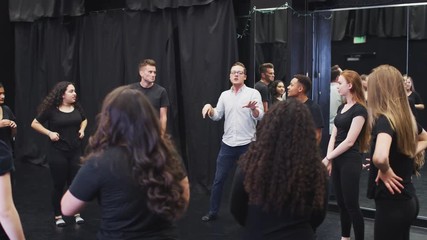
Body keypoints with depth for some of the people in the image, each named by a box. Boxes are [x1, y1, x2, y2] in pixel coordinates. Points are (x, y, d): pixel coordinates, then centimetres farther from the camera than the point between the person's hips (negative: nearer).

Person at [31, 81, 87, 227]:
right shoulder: (51, 110, -11)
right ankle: (58, 216, 21)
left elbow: (84, 120, 21)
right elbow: (34, 124, -4)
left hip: (75, 151, 4)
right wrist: (49, 133, -15)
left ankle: (76, 214, 23)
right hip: (57, 152, -3)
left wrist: (82, 130, 2)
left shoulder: (77, 108, 1)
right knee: (59, 184, 6)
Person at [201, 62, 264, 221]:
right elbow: (217, 116, 10)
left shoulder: (253, 93, -4)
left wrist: (254, 108, -36)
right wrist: (209, 108, -10)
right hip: (227, 144, 4)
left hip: (247, 144, -4)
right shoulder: (224, 95, 10)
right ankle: (213, 212, 19)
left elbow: (260, 116, -15)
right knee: (218, 179, 7)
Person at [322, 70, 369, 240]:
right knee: (341, 202, 14)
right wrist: (329, 159, -3)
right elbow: (334, 135, 9)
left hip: (350, 161, -8)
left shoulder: (359, 109, -12)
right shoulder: (341, 108, 12)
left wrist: (328, 157, -10)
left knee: (351, 204, -2)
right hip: (337, 160, 8)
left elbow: (349, 141, -16)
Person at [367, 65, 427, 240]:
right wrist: (410, 153, 8)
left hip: (392, 202, -8)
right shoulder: (407, 117, 3)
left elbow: (380, 157, -42)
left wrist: (386, 171, -22)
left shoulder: (384, 120, -22)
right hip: (407, 198, 8)